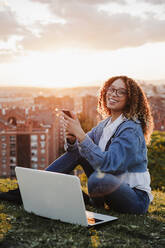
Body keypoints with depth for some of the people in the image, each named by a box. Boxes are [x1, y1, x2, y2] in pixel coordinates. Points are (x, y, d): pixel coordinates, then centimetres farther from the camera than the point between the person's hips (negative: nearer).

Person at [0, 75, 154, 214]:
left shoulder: (131, 129, -18)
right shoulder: (105, 124, 8)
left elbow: (108, 164, -29)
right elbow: (74, 149, 9)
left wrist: (80, 134, -30)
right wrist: (72, 139, -16)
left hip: (136, 199, -7)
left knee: (98, 179, -37)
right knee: (77, 150, -3)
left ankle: (93, 202, -2)